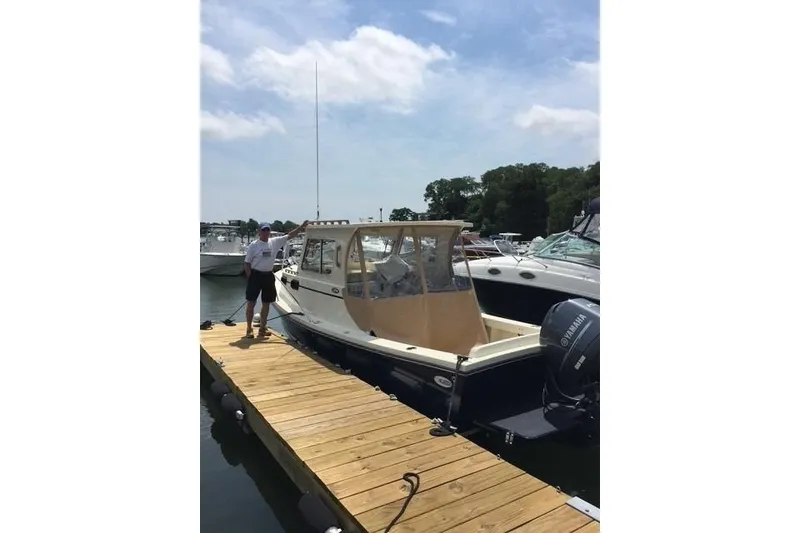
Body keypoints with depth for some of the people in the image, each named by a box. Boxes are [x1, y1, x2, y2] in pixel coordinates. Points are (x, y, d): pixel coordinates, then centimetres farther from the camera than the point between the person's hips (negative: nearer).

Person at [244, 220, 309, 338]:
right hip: (256, 275, -5)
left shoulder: (275, 242, 3)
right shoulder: (253, 245, -8)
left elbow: (289, 235, 5)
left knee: (266, 303, 11)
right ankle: (249, 329, 11)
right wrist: (250, 278, -8)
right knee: (251, 303, 1)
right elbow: (247, 263, -4)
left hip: (268, 276, 5)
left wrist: (301, 227, -2)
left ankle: (262, 328, 23)